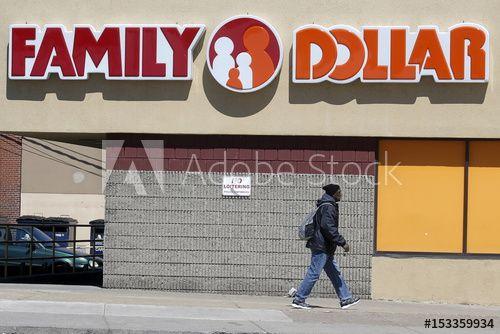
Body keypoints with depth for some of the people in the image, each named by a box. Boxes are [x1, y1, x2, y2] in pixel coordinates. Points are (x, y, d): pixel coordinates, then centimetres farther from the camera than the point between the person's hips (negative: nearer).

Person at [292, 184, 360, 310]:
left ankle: (345, 299, 17)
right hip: (321, 247, -11)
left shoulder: (326, 206, 17)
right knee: (314, 273, -7)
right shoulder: (328, 207, -15)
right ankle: (299, 299, -2)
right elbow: (328, 227, -23)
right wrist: (342, 242, -21)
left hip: (325, 248, 11)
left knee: (335, 273, 13)